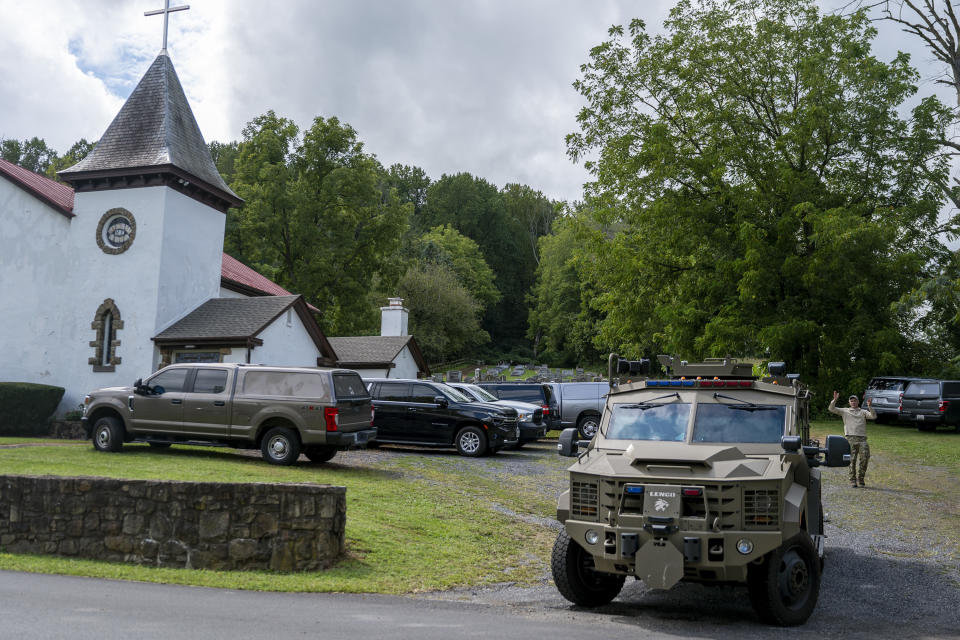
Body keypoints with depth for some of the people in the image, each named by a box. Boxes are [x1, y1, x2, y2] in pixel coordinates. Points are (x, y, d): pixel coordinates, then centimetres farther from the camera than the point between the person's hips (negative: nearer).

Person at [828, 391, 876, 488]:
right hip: (850, 438, -1)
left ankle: (860, 478, 0)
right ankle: (852, 480, -1)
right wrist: (834, 400, -6)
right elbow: (831, 409, 9)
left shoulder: (863, 412, 20)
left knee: (865, 457, -14)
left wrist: (870, 407, -11)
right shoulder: (844, 411, 19)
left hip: (862, 438, 1)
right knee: (852, 460, -6)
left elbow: (874, 416, 3)